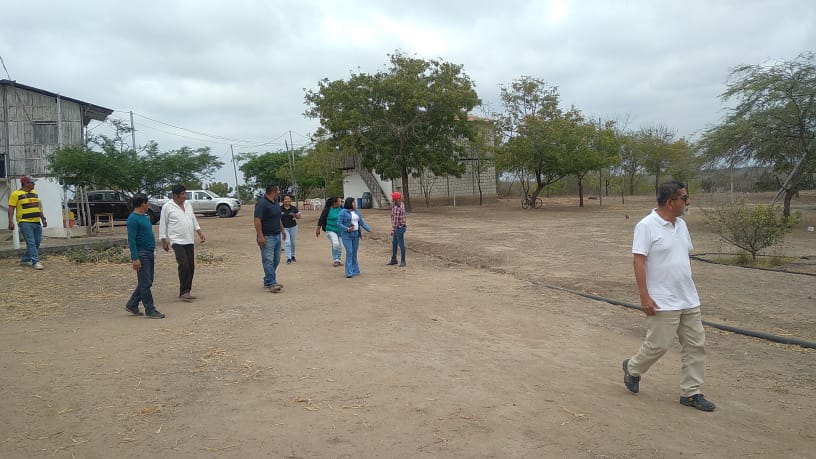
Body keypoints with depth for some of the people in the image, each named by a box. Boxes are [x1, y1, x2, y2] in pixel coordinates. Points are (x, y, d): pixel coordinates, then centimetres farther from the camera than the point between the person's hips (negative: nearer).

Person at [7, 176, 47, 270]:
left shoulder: (34, 192, 16)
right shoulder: (16, 194, -2)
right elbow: (11, 208, -5)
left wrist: (43, 219, 19)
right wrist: (11, 222, -13)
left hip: (37, 222, 7)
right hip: (25, 222, -7)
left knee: (37, 243, 8)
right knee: (31, 242, -11)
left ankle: (25, 260, 22)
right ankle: (35, 262, -11)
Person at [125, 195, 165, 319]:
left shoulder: (146, 216, 15)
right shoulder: (133, 219, -14)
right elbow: (131, 240, -18)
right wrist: (135, 258, -22)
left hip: (149, 253, 9)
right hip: (141, 254, -9)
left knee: (146, 282, 14)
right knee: (145, 283, -4)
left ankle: (132, 305, 25)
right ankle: (150, 310, 2)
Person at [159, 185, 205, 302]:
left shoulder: (188, 205, 13)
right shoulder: (167, 207, -5)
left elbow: (193, 220, 22)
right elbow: (163, 224, -2)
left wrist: (200, 233, 16)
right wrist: (164, 240, -3)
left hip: (190, 241, 7)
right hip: (177, 241, -7)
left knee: (191, 266, 5)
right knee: (184, 265, -17)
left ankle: (186, 291, 14)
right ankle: (183, 292, -11)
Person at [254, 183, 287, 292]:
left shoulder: (275, 202, 13)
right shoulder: (262, 203, -16)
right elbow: (257, 220, -21)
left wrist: (282, 230, 26)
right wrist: (260, 236, -25)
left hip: (277, 235, 10)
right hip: (267, 237, -9)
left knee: (276, 260, 12)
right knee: (268, 260, -8)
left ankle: (268, 281, 21)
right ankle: (271, 284, -7)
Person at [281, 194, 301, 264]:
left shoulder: (294, 208, -1)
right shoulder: (280, 209, -3)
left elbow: (299, 217, 4)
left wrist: (295, 216, -17)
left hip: (293, 227, 2)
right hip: (284, 228, -1)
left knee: (293, 243, 11)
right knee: (287, 243, -10)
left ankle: (293, 256, 29)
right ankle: (288, 258, -10)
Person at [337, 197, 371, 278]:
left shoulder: (357, 212, 9)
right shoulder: (343, 212, -9)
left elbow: (362, 222, 6)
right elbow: (339, 224, -12)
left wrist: (369, 229, -6)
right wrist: (347, 229, -25)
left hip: (355, 234, 6)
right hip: (346, 235, -6)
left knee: (354, 253, 8)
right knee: (349, 252, -12)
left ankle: (355, 270, 16)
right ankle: (349, 272, -9)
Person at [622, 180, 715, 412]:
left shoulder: (681, 224, 9)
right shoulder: (646, 226, -16)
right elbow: (638, 262, -18)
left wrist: (688, 287, 19)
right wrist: (644, 297, -22)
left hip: (689, 301, 8)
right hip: (663, 303, -8)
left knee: (696, 345, 9)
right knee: (658, 345, 1)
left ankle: (691, 393, 20)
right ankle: (632, 368, 27)